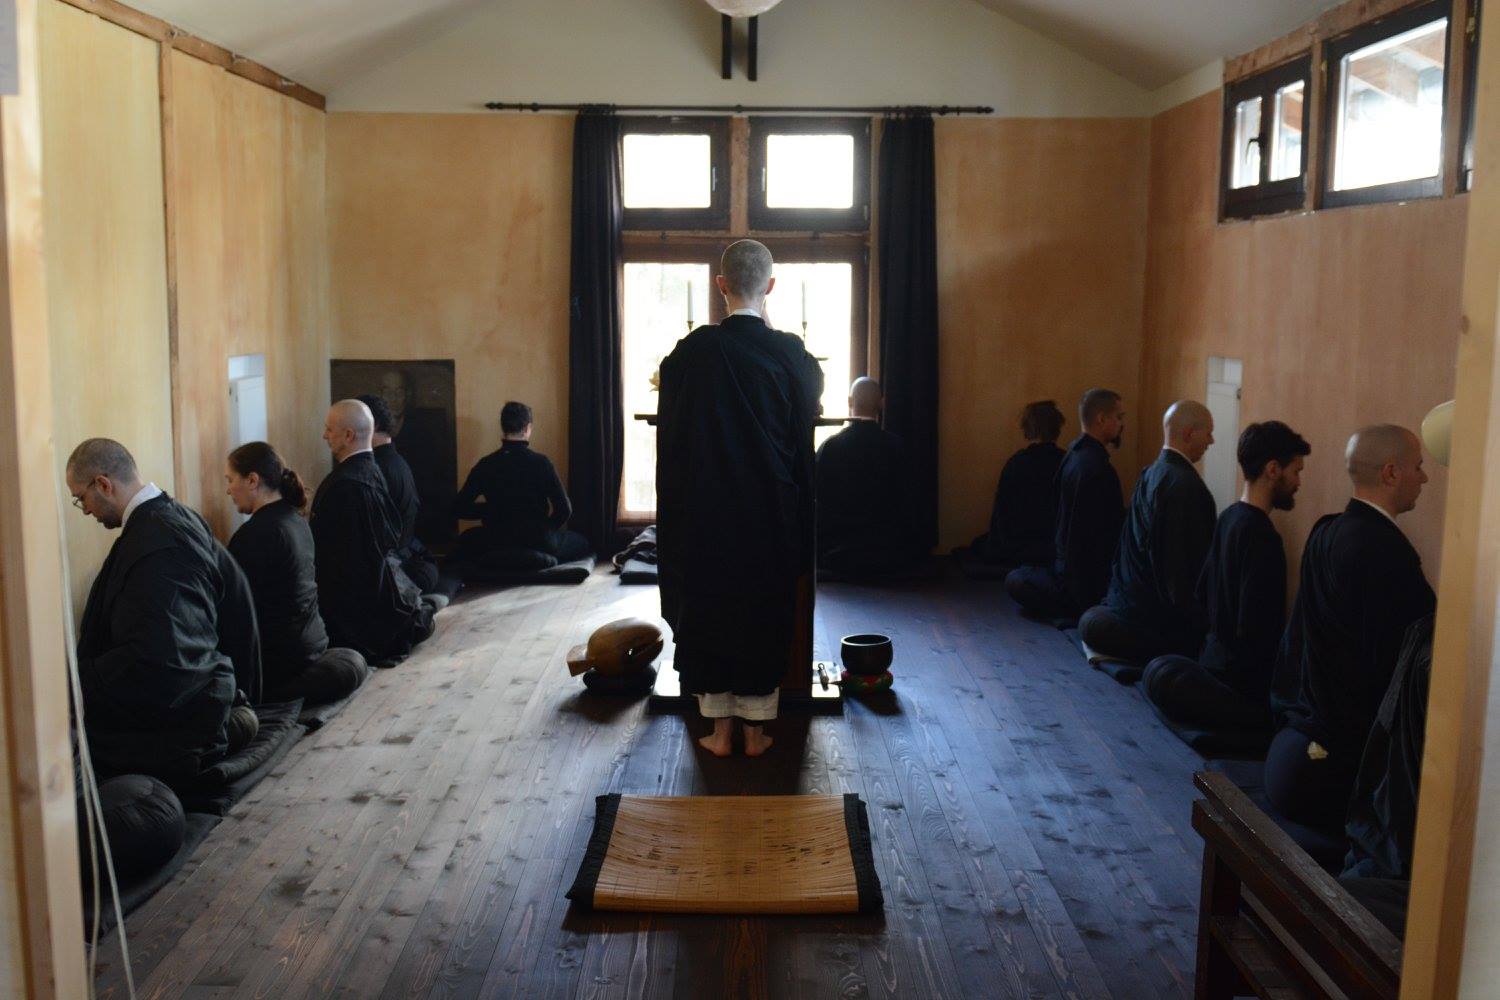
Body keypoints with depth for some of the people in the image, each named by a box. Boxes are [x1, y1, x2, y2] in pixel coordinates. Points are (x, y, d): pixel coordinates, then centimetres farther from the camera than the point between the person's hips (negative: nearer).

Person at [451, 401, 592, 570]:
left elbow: (459, 508, -1)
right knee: (582, 543, 26)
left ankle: (498, 559, 10)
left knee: (465, 541, 34)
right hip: (539, 541, -2)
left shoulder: (485, 465, -6)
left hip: (497, 542, 2)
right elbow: (564, 510, -10)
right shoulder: (541, 462, -12)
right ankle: (540, 558, 8)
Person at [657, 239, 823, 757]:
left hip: (706, 512, -1)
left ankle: (720, 729, 15)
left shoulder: (694, 351, -10)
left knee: (709, 612, 10)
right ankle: (756, 729, 17)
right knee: (766, 613, 11)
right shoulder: (790, 354, -7)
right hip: (772, 514, 1)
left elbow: (671, 428, 0)